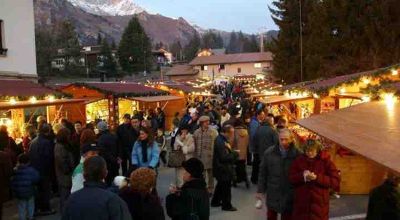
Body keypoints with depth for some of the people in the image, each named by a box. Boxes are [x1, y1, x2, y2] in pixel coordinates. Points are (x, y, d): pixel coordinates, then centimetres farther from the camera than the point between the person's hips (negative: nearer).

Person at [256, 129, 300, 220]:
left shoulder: (297, 154, -12)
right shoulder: (269, 152, -4)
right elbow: (263, 172, 2)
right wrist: (260, 190, 3)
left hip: (289, 195, -2)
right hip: (272, 193, 2)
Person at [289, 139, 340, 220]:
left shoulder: (326, 162, -4)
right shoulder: (299, 161, 3)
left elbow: (336, 181, -10)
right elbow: (291, 178, 2)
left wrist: (317, 177, -21)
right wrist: (302, 176, -18)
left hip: (319, 203, -2)